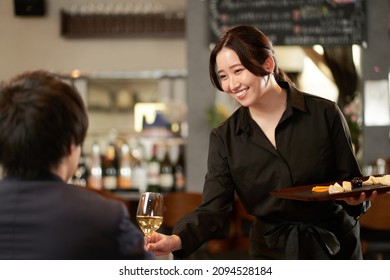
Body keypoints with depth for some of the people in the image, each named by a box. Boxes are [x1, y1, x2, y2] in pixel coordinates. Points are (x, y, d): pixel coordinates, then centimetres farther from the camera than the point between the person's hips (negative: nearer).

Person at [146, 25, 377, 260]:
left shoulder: (324, 114, -10)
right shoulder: (225, 138, -6)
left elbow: (350, 179, -4)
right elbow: (213, 210, -13)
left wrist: (356, 199, -28)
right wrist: (177, 240, -32)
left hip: (336, 247, -1)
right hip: (271, 253, 1)